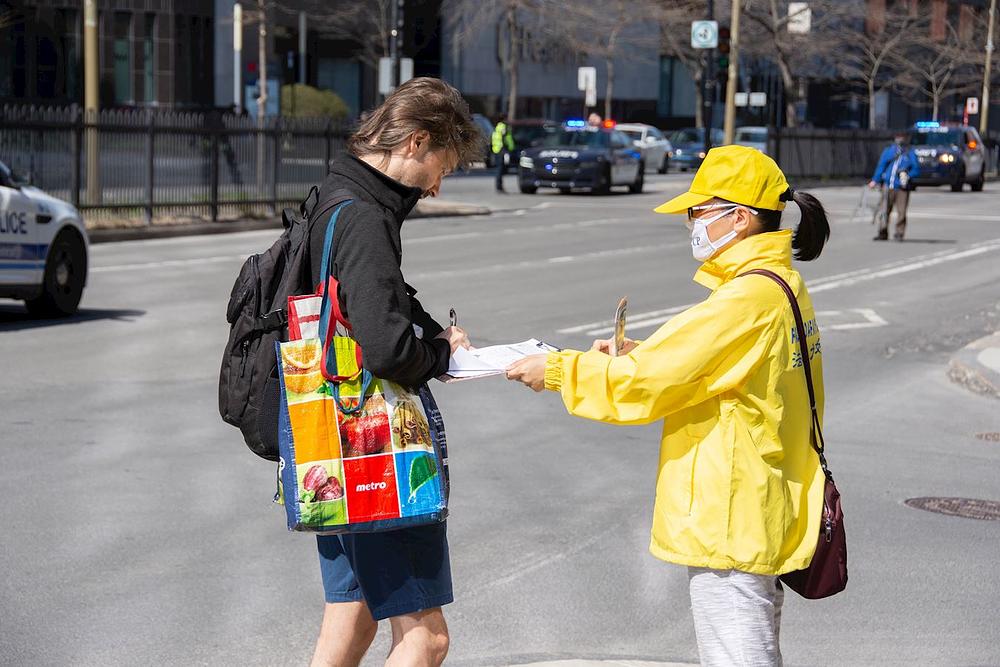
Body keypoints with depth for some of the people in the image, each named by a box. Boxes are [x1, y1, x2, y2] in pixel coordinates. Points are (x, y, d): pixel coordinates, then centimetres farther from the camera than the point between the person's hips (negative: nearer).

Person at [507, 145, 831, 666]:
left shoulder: (747, 300, -21)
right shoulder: (783, 285, 10)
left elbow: (643, 384, -20)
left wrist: (556, 370, -8)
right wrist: (640, 355, 11)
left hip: (730, 525, -10)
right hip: (760, 519, 10)